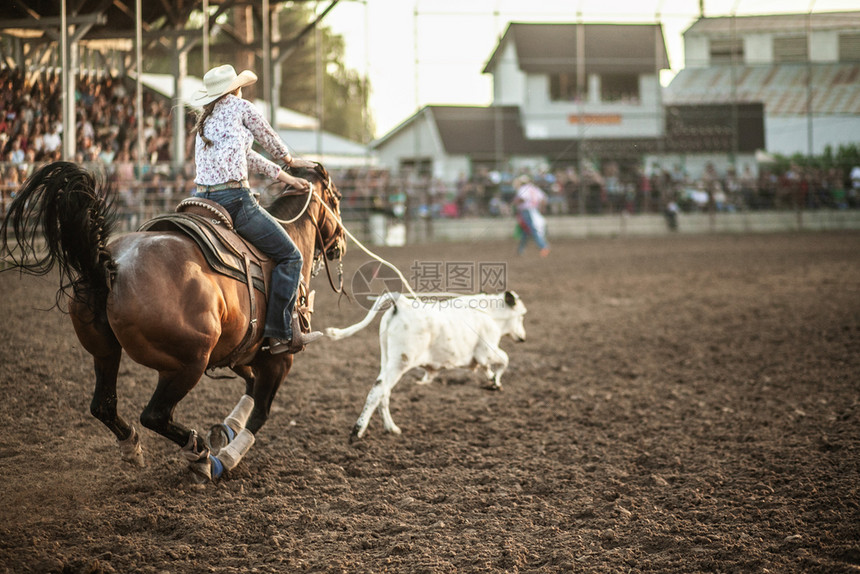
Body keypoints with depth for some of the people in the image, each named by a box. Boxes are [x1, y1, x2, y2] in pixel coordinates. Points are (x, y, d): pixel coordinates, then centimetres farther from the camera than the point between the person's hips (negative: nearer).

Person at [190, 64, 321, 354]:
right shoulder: (240, 107, 2)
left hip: (202, 199, 8)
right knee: (290, 256, 0)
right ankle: (281, 333, -8)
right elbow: (268, 138, 15)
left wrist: (285, 177, 35)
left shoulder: (204, 121, 23)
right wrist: (290, 160, 36)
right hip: (234, 198, -8)